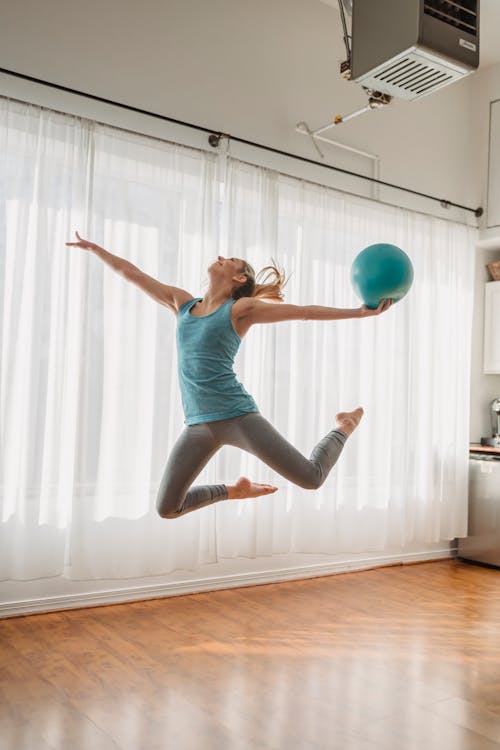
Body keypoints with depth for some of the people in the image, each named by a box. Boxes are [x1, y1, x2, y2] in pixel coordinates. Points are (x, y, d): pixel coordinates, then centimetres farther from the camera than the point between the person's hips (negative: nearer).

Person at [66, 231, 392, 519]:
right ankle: (234, 490, 28)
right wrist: (93, 247, 27)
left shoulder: (242, 308, 1)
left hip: (238, 416, -5)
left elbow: (306, 311, 0)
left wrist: (360, 311, -4)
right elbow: (132, 273, 21)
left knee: (312, 478, -8)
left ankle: (344, 428, 24)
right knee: (167, 509, 4)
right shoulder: (182, 303, 14)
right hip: (198, 425, 5)